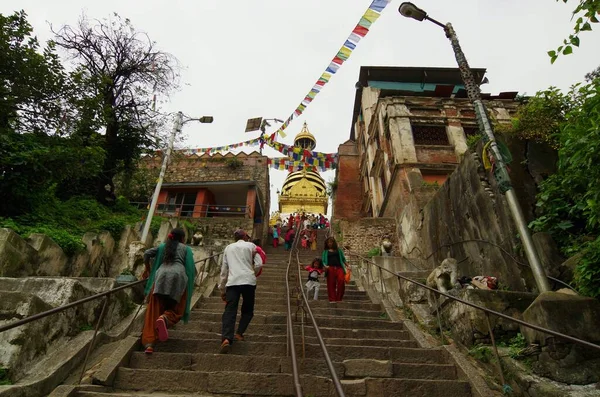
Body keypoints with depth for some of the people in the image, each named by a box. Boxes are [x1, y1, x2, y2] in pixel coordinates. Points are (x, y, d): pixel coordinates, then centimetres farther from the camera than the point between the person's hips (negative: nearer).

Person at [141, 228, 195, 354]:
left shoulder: (163, 246, 27)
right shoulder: (186, 249, 17)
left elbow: (147, 254, 16)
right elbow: (192, 268, 8)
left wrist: (148, 269, 30)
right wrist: (190, 278, 28)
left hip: (161, 274, 3)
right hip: (178, 275, -3)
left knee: (154, 311, 5)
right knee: (177, 309, 6)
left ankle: (149, 342, -8)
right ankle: (165, 318, -28)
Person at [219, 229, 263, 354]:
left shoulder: (228, 248, 21)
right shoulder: (251, 246, 13)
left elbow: (224, 270, 20)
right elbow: (259, 265, 3)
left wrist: (222, 288, 25)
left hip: (232, 282, 1)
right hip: (248, 281, -1)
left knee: (229, 311, -5)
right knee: (247, 310, 17)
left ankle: (226, 339, -22)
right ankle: (239, 334, 6)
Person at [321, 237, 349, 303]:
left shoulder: (338, 250, 22)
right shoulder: (325, 251, 18)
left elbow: (343, 259, 23)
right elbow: (323, 261, 12)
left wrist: (347, 266, 13)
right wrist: (325, 266, -8)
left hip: (339, 267, 1)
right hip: (330, 268, -1)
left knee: (341, 281, -19)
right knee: (331, 283, -6)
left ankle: (339, 298, -8)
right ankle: (332, 299, 1)